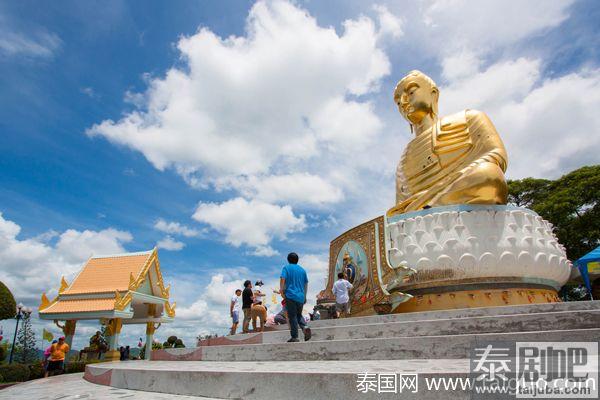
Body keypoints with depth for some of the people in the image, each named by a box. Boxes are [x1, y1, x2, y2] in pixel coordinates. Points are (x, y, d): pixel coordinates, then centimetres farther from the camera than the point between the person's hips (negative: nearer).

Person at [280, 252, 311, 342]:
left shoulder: (286, 268, 2)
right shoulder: (302, 270, 16)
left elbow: (282, 279, -13)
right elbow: (306, 284, 18)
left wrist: (281, 290, -8)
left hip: (291, 295, -4)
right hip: (301, 296, 4)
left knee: (292, 316, 0)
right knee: (299, 315, 18)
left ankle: (294, 337, -2)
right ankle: (305, 327, -9)